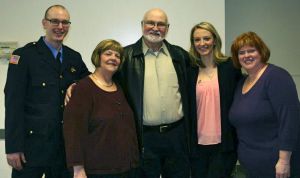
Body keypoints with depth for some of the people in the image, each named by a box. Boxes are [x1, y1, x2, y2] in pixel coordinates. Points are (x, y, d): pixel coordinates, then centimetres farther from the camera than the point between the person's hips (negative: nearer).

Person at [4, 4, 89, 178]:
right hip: (32, 144, -4)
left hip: (65, 146, 5)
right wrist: (13, 147, -14)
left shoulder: (75, 57, 9)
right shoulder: (24, 55, -6)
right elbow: (13, 104, -10)